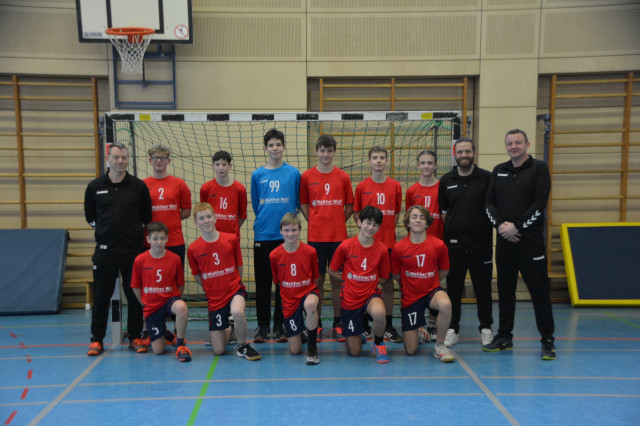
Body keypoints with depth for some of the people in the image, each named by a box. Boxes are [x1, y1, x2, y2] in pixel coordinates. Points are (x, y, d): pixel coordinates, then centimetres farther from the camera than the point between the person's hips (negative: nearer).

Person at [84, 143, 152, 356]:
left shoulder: (139, 186, 2)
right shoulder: (95, 186, 4)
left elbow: (146, 216, 8)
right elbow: (90, 216, 12)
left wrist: (134, 230, 3)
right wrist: (106, 229, 7)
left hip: (133, 250, 0)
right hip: (105, 250, 1)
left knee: (135, 295, 5)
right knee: (101, 296, 6)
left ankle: (135, 337, 18)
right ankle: (97, 339, 19)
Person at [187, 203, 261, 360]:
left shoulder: (231, 239, -6)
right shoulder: (193, 249, -6)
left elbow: (239, 266, 5)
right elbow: (197, 276, 9)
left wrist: (234, 285, 6)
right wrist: (211, 289, 9)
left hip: (235, 289, -1)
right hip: (214, 298, 1)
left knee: (237, 312, -39)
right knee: (218, 351, 2)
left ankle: (243, 346, -8)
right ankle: (228, 330, 39)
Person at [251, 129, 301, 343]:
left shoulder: (294, 173, 4)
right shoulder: (257, 175, 7)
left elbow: (298, 203, 9)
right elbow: (255, 205, 14)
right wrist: (265, 221, 9)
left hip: (286, 235, -1)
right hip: (262, 236, 1)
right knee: (262, 283, 5)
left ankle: (280, 325, 16)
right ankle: (262, 325, 15)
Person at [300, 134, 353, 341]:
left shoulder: (343, 177, 4)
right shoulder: (307, 177, 3)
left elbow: (349, 206, 10)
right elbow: (303, 205, 10)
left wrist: (337, 223, 2)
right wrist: (316, 223, 1)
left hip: (338, 236, 1)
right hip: (315, 236, 0)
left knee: (337, 280, 5)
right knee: (317, 279, 5)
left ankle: (337, 324, 15)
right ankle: (317, 324, 16)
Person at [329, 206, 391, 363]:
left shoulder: (382, 249, -6)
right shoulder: (346, 246, -10)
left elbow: (384, 278, 5)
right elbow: (332, 271, 2)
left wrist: (361, 278, -1)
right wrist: (350, 278, -4)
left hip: (371, 294, 0)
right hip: (350, 298, 0)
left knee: (379, 312, -39)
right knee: (355, 352, 3)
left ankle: (378, 344, -6)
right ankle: (356, 334, 41)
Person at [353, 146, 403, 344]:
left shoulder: (395, 186, 6)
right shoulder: (362, 187, 3)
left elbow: (397, 213, 13)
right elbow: (356, 213, 8)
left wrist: (388, 229, 1)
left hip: (388, 241, 1)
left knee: (388, 283, 7)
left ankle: (388, 327, 15)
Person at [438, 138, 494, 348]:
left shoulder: (487, 178, 2)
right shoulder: (446, 180, 8)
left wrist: (496, 225, -6)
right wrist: (449, 230, 4)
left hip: (481, 242, -1)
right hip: (454, 243, 2)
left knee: (483, 287, 6)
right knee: (453, 287, 6)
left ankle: (485, 329, 20)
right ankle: (452, 329, 17)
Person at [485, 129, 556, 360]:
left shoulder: (539, 168, -1)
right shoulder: (498, 171, 13)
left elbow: (540, 202, -10)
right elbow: (489, 202, 8)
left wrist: (517, 226, -15)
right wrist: (500, 225, -9)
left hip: (530, 240, -4)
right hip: (504, 240, 5)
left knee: (539, 291, -1)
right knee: (505, 290, 12)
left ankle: (547, 341, 10)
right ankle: (504, 336, 23)